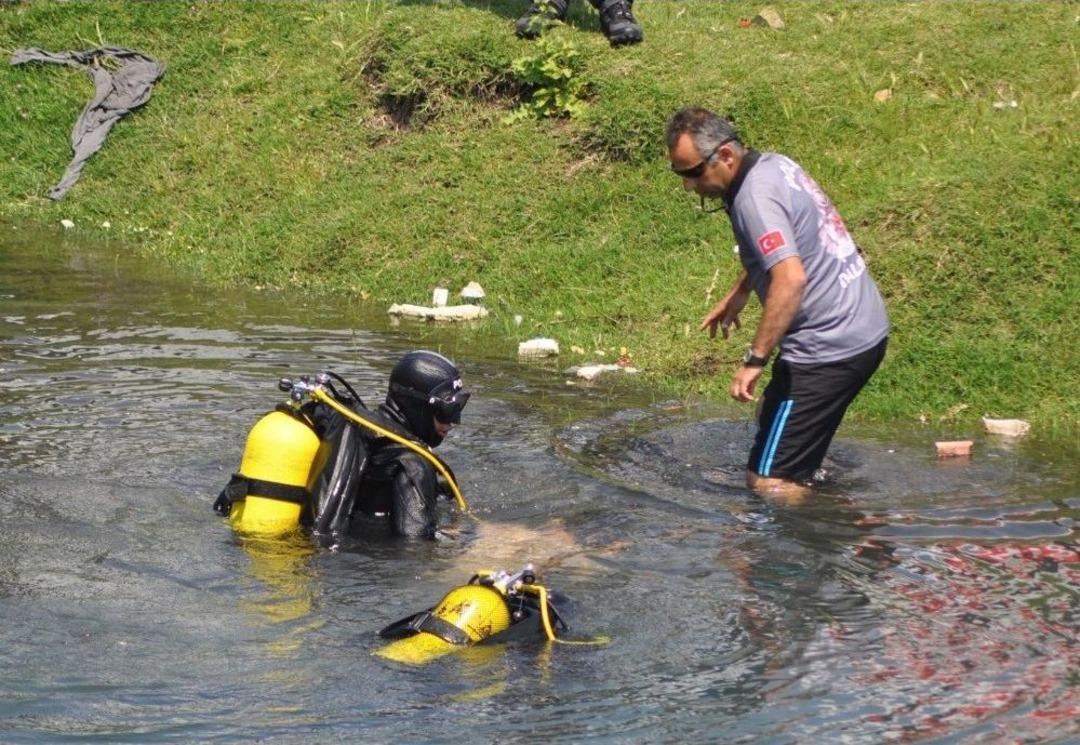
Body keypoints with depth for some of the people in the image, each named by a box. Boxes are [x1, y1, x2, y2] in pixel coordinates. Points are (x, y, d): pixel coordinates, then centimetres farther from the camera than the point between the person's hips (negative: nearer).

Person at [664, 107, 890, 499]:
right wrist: (739, 293, 30)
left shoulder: (755, 199, -21)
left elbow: (791, 278, -33)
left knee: (771, 481, -11)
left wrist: (754, 359, -30)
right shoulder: (776, 164, 10)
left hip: (828, 348, -11)